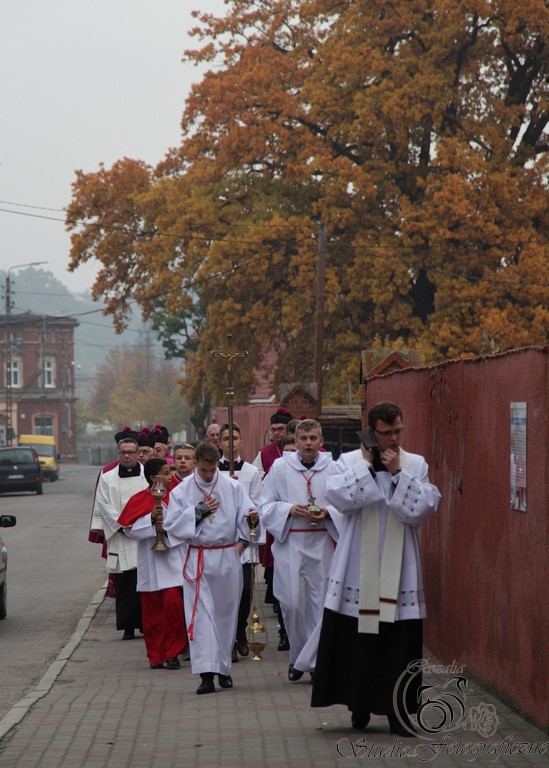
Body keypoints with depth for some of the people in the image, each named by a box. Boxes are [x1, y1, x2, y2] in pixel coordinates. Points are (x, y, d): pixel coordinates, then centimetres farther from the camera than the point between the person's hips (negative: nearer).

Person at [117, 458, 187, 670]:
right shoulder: (139, 500, -1)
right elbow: (130, 529, -5)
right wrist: (151, 520, -16)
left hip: (172, 559, 0)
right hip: (150, 562, 0)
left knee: (172, 601, -13)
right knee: (152, 609, 3)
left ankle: (172, 652, -2)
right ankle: (156, 655, 14)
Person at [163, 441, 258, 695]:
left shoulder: (232, 487, 3)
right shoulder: (181, 491, 2)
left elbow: (246, 512, -1)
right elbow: (171, 524, -1)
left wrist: (243, 539, -23)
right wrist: (198, 511, -10)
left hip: (228, 557, 1)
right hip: (198, 558, -1)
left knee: (226, 612, 9)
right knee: (201, 614, -10)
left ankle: (223, 667, 23)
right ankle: (207, 673, -16)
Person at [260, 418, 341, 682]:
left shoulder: (333, 469, 2)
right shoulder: (280, 468, 3)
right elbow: (265, 507, 4)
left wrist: (328, 512, -13)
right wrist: (290, 509, -13)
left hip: (322, 543, 0)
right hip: (290, 544, 0)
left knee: (319, 603, 1)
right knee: (292, 603, -4)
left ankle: (316, 661, 10)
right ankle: (297, 657, 15)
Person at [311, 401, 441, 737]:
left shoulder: (416, 464, 3)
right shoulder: (352, 461, 2)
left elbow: (421, 510, -9)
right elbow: (337, 495, -17)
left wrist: (399, 472, -13)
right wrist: (366, 463, -12)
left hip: (398, 569, 0)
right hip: (359, 567, 0)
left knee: (399, 642, 1)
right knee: (356, 640, 5)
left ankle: (398, 709, 9)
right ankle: (360, 705, 20)